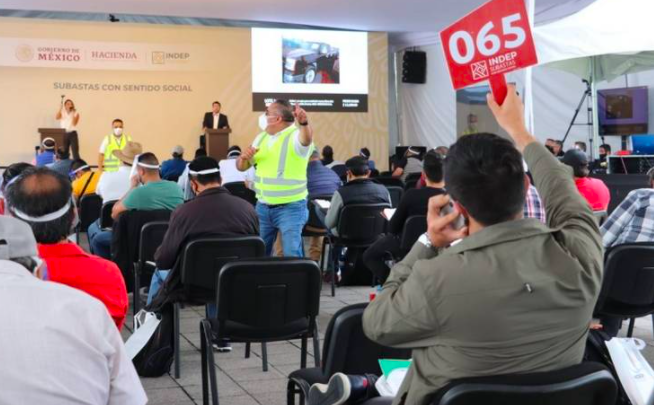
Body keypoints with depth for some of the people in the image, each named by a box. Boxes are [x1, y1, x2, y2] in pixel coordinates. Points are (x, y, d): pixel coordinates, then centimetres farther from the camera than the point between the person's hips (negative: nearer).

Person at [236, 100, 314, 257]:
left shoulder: (295, 136, -12)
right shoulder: (261, 137, 9)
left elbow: (307, 139, -37)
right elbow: (242, 167, 13)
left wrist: (304, 123, -59)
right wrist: (244, 157, -11)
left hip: (290, 207, -7)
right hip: (262, 206, 7)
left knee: (292, 255, -6)